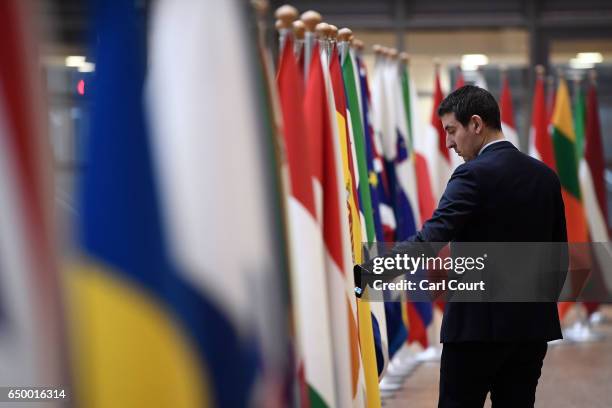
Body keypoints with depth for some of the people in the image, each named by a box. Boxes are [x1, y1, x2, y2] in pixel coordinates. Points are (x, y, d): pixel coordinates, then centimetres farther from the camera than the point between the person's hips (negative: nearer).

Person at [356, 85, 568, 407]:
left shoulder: (475, 175, -12)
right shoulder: (545, 176, 9)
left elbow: (430, 239, -23)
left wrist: (370, 272, -25)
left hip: (479, 324, -6)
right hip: (533, 326, 7)